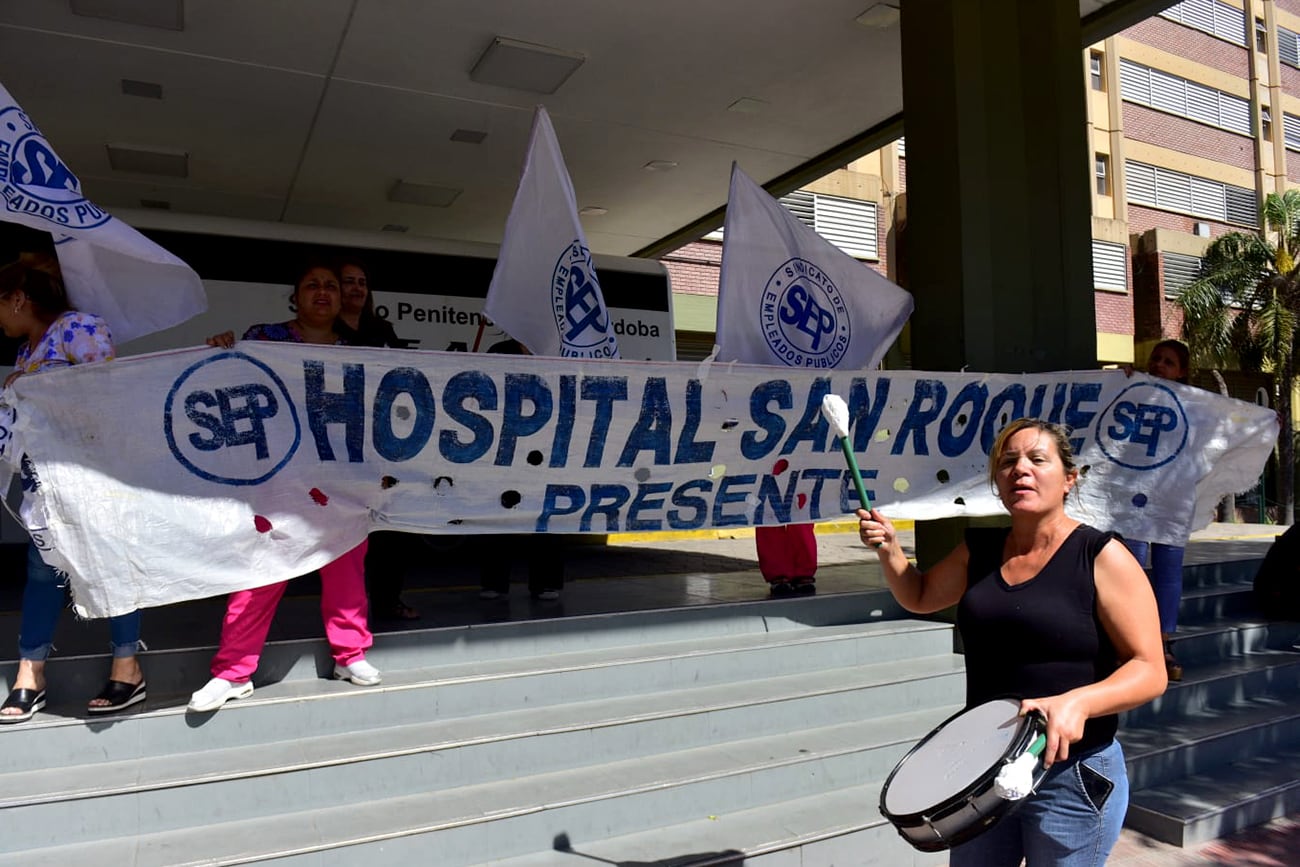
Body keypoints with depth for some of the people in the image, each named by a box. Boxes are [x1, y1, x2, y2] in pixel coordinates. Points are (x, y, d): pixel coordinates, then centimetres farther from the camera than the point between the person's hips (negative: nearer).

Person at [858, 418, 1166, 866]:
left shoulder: (1101, 557, -13)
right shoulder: (979, 549, 3)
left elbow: (1149, 671, -14)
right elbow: (921, 596, 18)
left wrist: (1078, 703, -32)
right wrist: (889, 549, -1)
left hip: (1073, 775, -5)